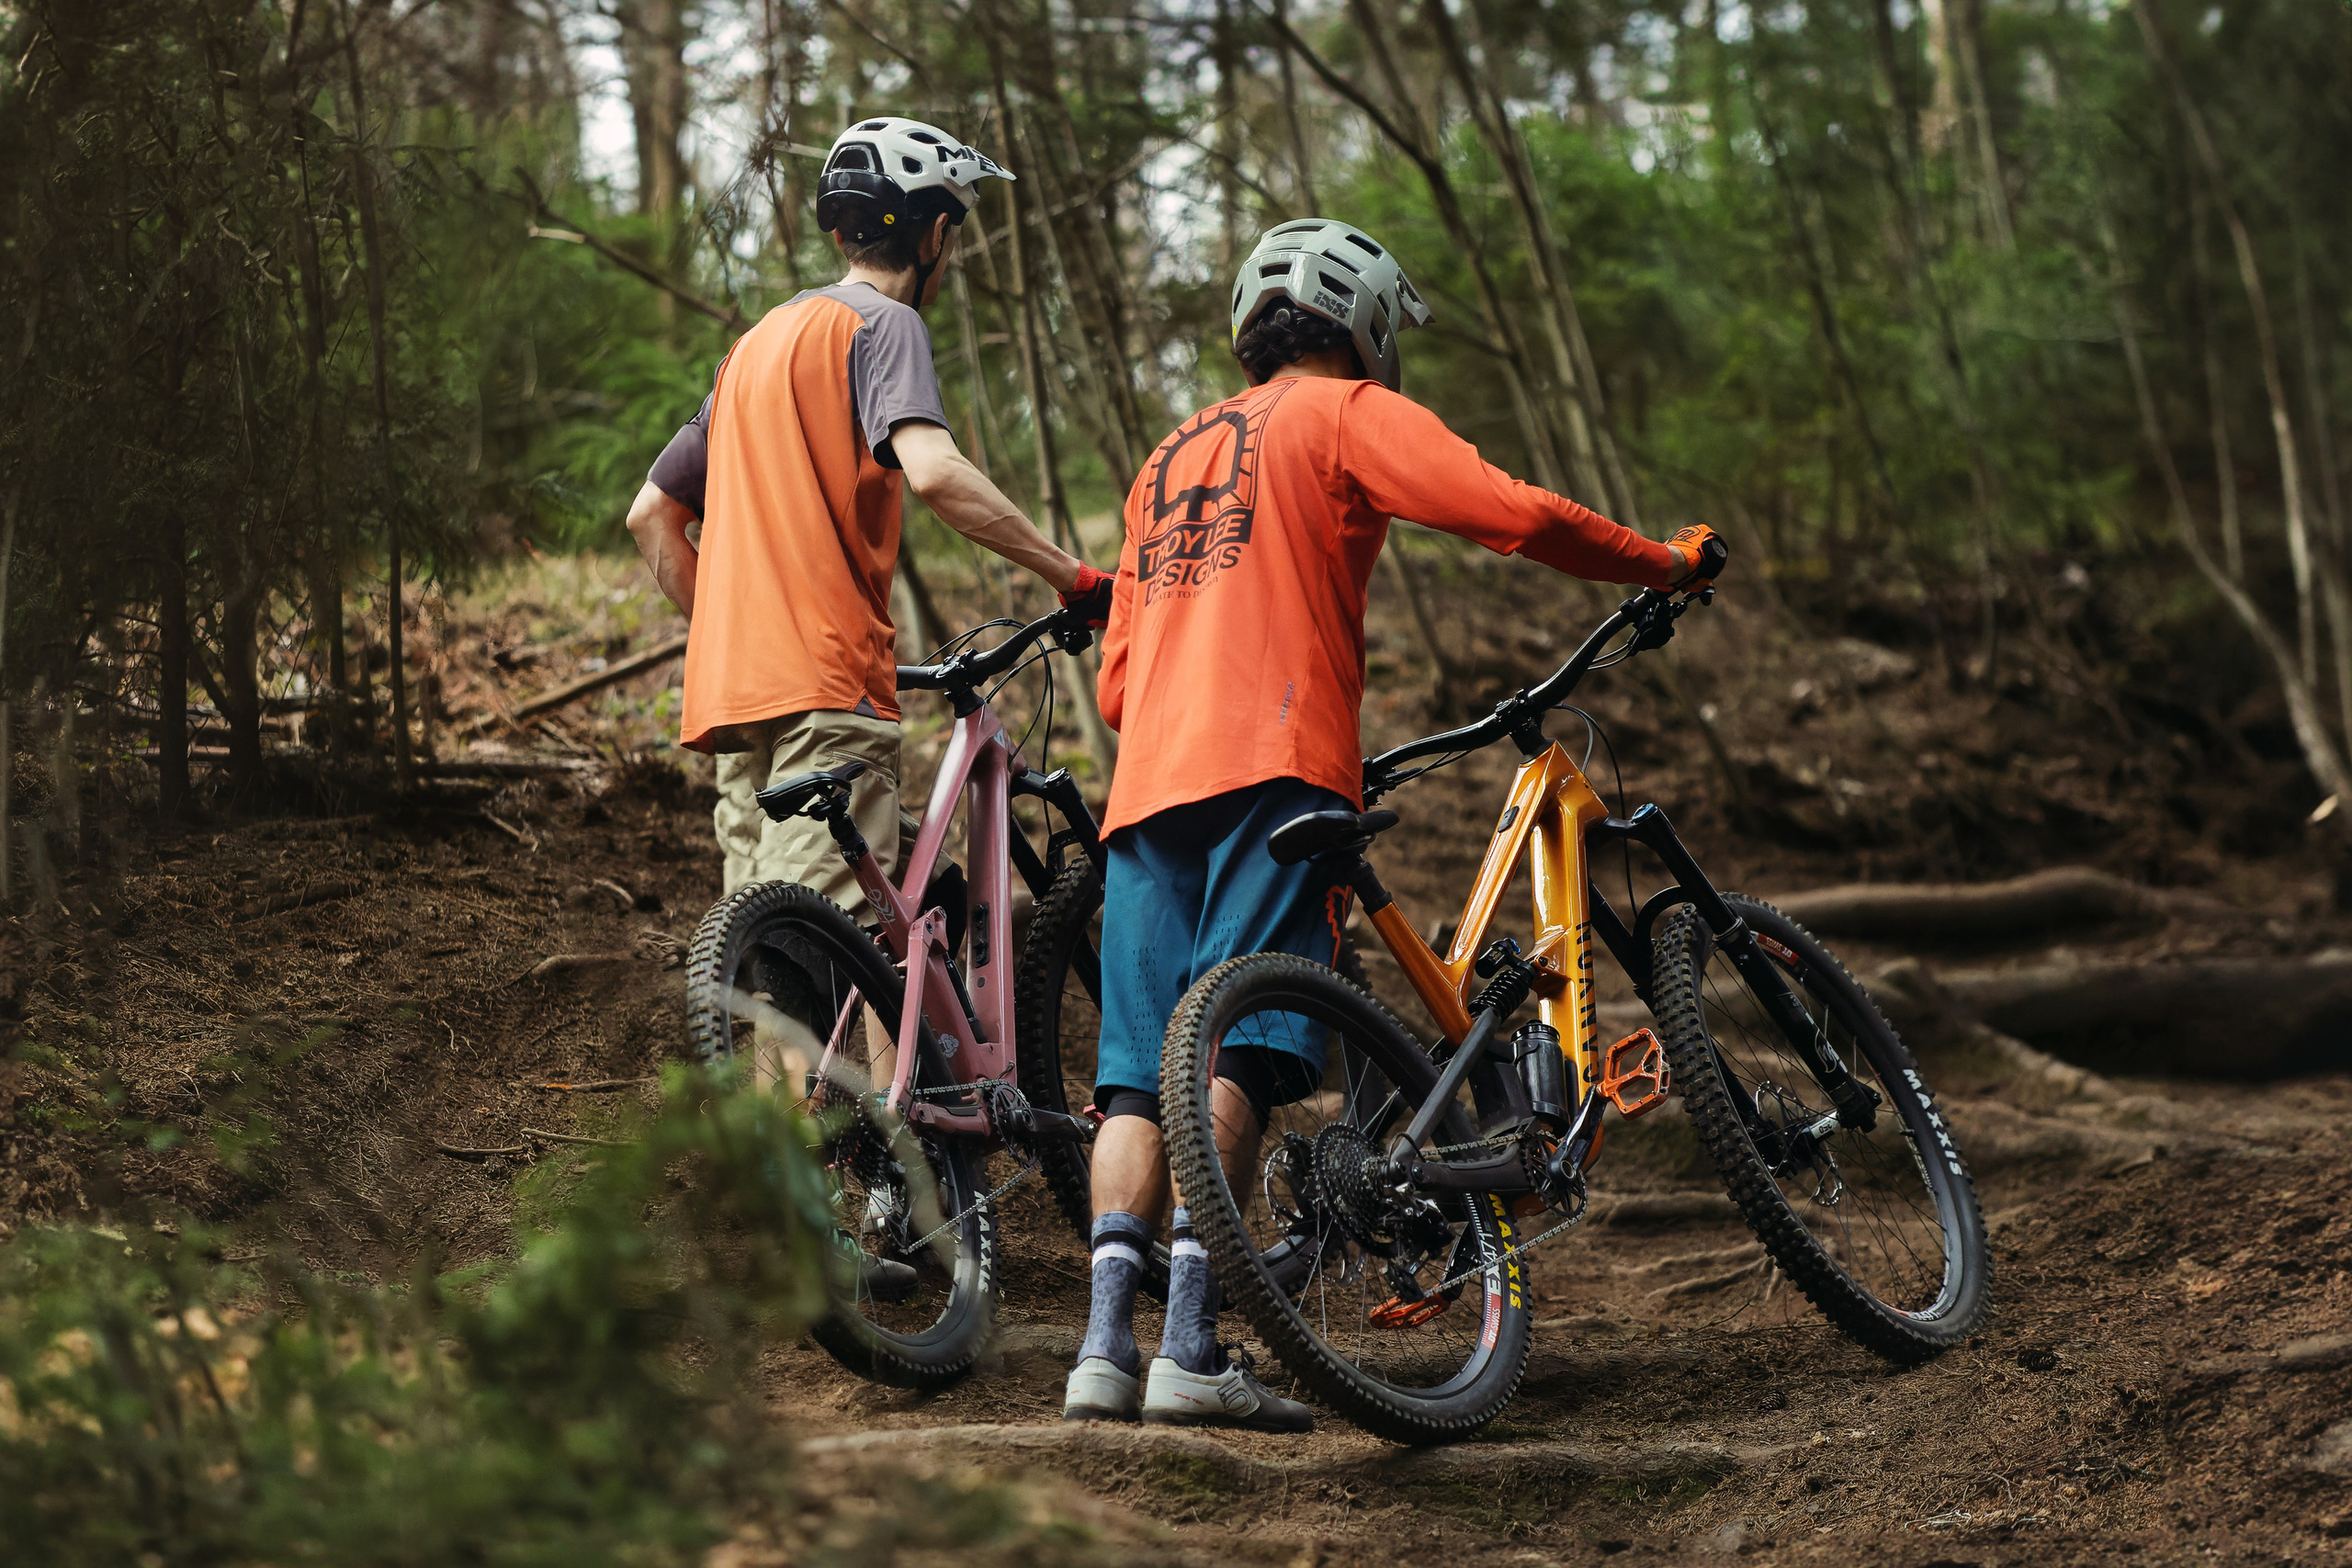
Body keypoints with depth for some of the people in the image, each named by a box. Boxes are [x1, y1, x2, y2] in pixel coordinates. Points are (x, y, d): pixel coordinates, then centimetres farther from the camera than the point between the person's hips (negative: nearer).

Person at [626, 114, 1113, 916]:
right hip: (827, 681, -9)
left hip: (734, 687, 9)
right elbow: (935, 472, -20)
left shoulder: (760, 341, 26)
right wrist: (1075, 578, -17)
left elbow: (652, 516, 26)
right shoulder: (881, 323, -1)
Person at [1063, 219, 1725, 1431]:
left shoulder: (1174, 454, 31)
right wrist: (1671, 564, 8)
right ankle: (1190, 1350, -24)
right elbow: (1513, 513, -5)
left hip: (1146, 784, 7)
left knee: (1140, 1074, 1)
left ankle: (1106, 1345, -12)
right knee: (1232, 1057, -15)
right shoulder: (1347, 413, 9)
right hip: (1273, 766, -7)